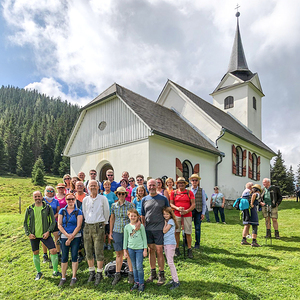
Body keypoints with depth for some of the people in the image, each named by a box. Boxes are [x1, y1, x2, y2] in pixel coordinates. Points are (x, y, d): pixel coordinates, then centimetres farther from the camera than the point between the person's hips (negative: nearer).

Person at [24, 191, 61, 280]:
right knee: (35, 253, 12)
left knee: (54, 250, -11)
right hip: (33, 235, 2)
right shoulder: (29, 209, 2)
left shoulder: (48, 207, -2)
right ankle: (39, 272, 31)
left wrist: (48, 231, -12)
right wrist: (28, 234, -3)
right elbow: (25, 223, 9)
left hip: (45, 234, -2)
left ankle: (55, 271, 5)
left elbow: (53, 221, -1)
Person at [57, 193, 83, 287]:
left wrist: (71, 238, -12)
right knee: (64, 257, 6)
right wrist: (67, 235, -11)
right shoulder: (62, 211, 6)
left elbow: (79, 226, -6)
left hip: (76, 237, -2)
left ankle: (74, 277, 13)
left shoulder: (78, 212, -1)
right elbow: (59, 225, 2)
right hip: (64, 236, 2)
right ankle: (63, 278, 18)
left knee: (74, 256, 2)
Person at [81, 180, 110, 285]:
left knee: (99, 251, -5)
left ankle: (99, 274, 6)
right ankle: (91, 273, 22)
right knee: (88, 251, 8)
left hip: (98, 226, -4)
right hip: (87, 226, 4)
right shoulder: (85, 200, 10)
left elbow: (106, 212, 6)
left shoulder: (103, 199, 0)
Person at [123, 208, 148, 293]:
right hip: (131, 248, 3)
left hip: (139, 248, -3)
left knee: (139, 266, -5)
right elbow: (125, 239, 10)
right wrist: (125, 250, 9)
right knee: (134, 267, 11)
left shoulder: (141, 226, -3)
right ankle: (136, 282, 22)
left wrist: (145, 249, -2)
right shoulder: (127, 227, 3)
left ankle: (141, 283, 8)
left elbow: (144, 238, 0)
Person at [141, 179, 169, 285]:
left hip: (159, 228, -3)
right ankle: (153, 273, 25)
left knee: (159, 251, -1)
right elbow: (143, 216, 12)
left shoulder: (163, 199, -1)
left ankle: (161, 275, 12)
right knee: (151, 250, 12)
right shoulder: (144, 200, 8)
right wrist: (142, 228, 8)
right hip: (148, 229, 3)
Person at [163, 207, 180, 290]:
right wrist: (165, 222, 7)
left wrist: (165, 222, -5)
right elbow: (163, 231, 11)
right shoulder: (166, 221, 15)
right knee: (169, 262, 12)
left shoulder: (171, 221, -9)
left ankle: (176, 281, -6)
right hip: (165, 243, 9)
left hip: (171, 243, -9)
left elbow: (164, 231, -13)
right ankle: (174, 279, 21)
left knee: (170, 262, -10)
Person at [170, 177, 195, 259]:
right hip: (177, 214, 1)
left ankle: (189, 250, 11)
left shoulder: (189, 192, 5)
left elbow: (193, 204, 2)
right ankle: (177, 249, 14)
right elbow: (171, 203, 7)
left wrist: (187, 211, -13)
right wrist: (177, 208, -11)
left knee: (188, 233, -1)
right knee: (176, 232, 2)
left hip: (187, 215, -1)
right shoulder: (174, 192, 8)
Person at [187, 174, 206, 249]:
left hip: (198, 211, 0)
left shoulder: (201, 190, 5)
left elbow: (204, 203, 5)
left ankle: (197, 244, 18)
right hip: (189, 210, 1)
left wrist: (203, 213, -1)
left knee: (197, 228, 5)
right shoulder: (187, 190, 6)